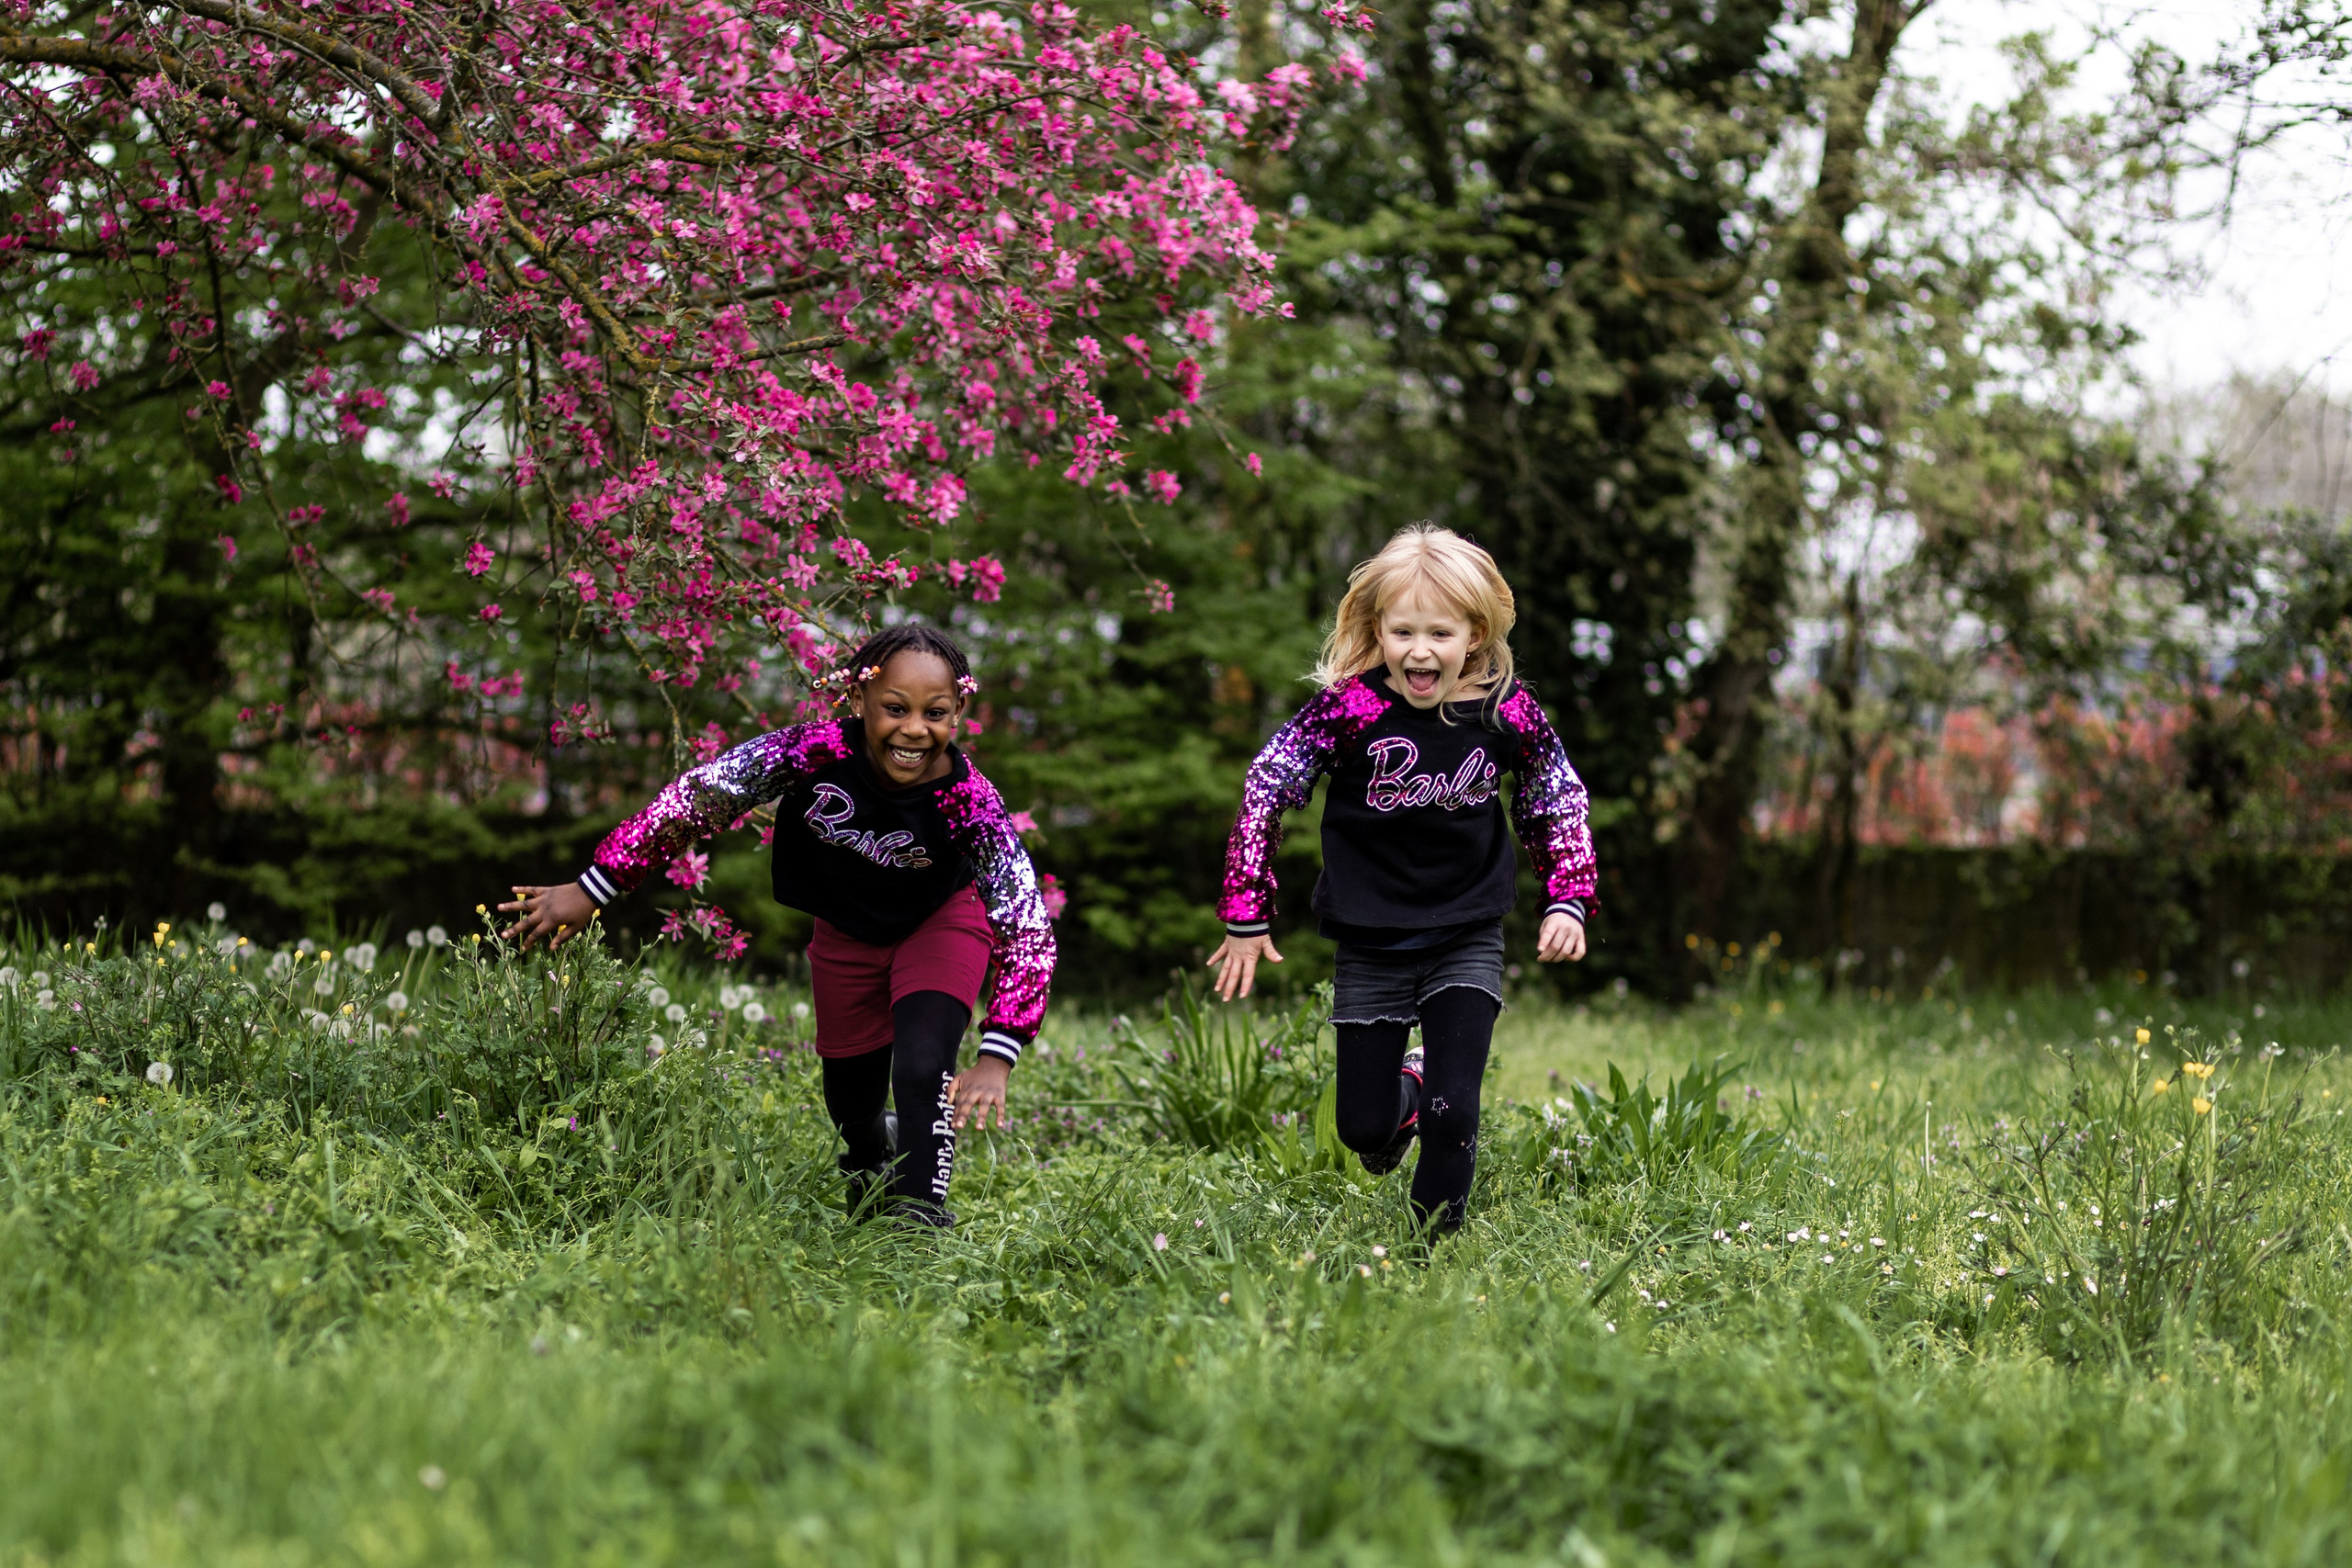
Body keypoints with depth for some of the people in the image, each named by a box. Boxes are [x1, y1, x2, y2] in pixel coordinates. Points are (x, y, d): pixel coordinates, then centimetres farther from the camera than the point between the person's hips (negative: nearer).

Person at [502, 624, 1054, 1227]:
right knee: (850, 1101, 15)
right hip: (847, 930, 2)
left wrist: (995, 1060, -42)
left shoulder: (968, 799, -36)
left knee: (923, 1074, -25)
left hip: (941, 922, -2)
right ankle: (875, 1155, 50)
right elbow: (696, 797, -25)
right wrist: (589, 891, -23)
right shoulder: (818, 752, -35)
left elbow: (1030, 930, -33)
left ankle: (921, 1213, -6)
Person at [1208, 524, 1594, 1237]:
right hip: (1371, 945, 0)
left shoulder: (1508, 711, -10)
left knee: (1452, 1113, -11)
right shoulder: (1347, 708, -17)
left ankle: (1436, 1240, 12)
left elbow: (1561, 800, 8)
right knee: (1363, 1130, 6)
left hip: (1468, 943, 0)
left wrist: (1568, 902, 1)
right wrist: (1246, 916, -6)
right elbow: (1265, 792, -8)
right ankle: (1404, 1090, 42)